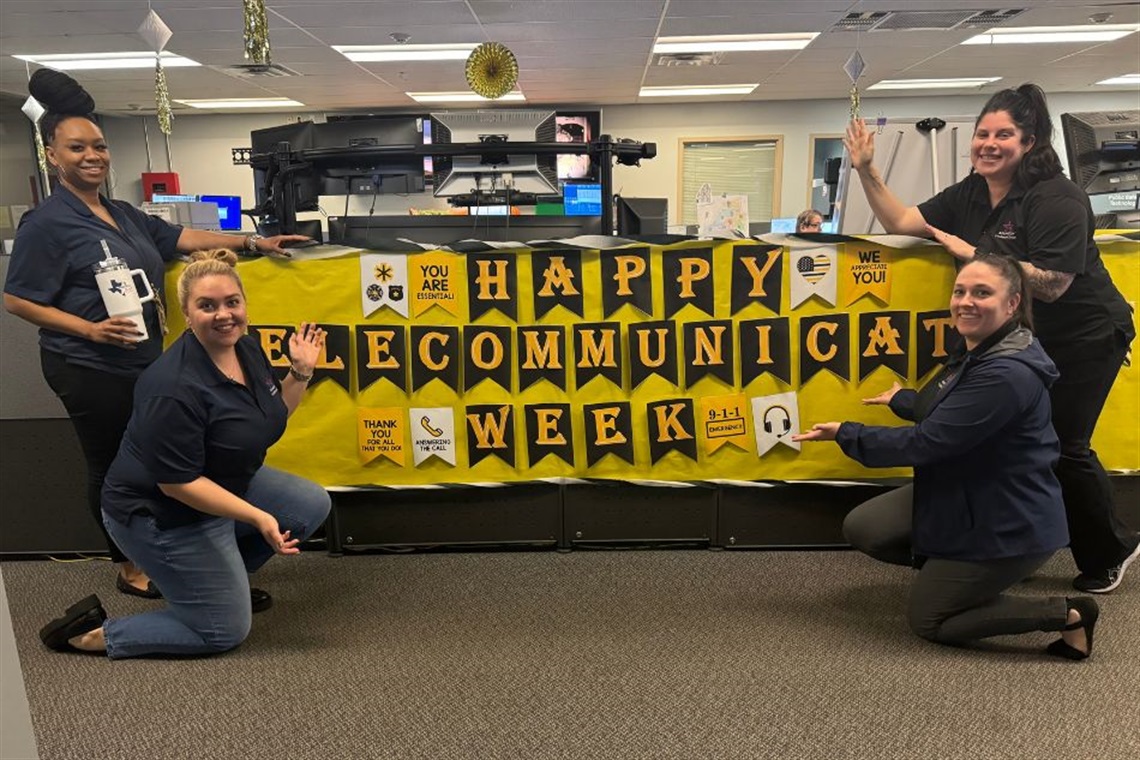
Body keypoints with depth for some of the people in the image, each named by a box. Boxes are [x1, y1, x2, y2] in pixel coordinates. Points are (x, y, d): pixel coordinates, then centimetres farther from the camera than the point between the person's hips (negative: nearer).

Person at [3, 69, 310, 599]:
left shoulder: (123, 215, 11)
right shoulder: (46, 223, -13)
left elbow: (179, 238, 16)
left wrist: (252, 243, 11)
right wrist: (91, 329, -21)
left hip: (141, 361, 7)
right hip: (90, 370, -7)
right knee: (111, 466, 6)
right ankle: (129, 569, 21)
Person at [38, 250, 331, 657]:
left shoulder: (246, 348, -6)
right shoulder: (175, 387, -32)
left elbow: (272, 416, 9)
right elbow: (178, 482, -27)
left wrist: (301, 371, -7)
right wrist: (257, 517, -28)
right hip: (160, 512, -8)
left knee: (313, 505, 4)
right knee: (225, 631, -2)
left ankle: (223, 573, 21)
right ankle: (91, 634, 8)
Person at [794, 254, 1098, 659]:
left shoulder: (1007, 374, -30)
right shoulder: (979, 350, 1)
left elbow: (928, 441, -28)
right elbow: (944, 411, 20)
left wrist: (846, 434, -19)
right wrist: (902, 399, 37)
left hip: (1007, 523, -9)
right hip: (961, 497, 9)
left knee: (926, 620, 5)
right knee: (861, 529, 6)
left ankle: (1067, 615, 8)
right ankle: (953, 566, 22)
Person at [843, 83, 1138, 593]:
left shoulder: (1057, 200, -22)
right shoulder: (968, 195, 1)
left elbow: (1051, 284, -29)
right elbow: (901, 223, -1)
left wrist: (973, 254, -28)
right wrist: (867, 171, -11)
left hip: (1084, 340, -7)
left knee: (1061, 446, -1)